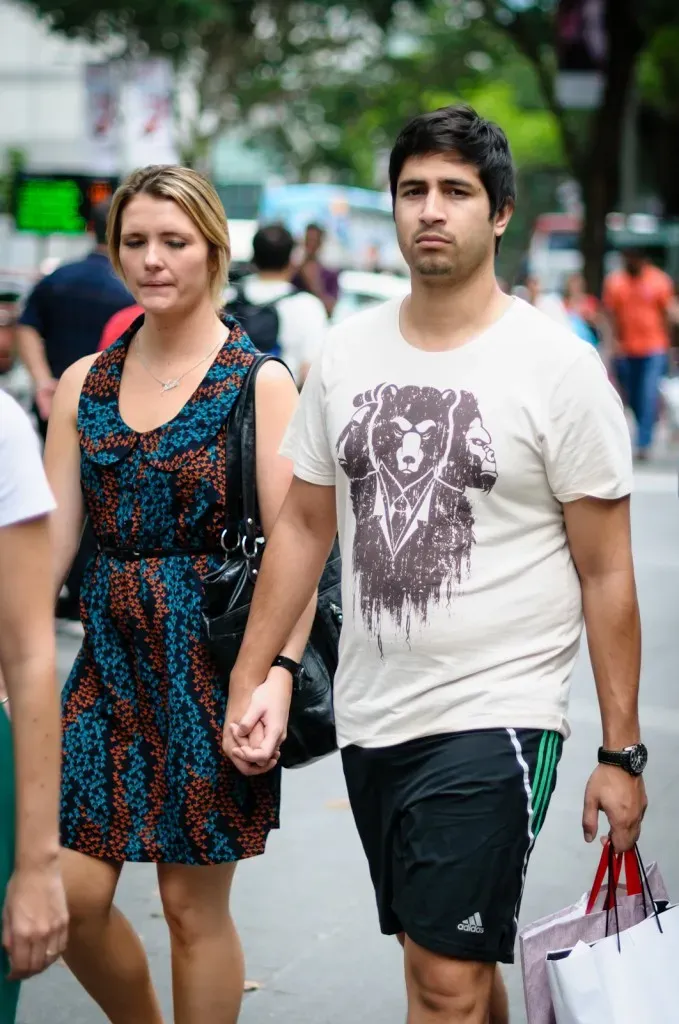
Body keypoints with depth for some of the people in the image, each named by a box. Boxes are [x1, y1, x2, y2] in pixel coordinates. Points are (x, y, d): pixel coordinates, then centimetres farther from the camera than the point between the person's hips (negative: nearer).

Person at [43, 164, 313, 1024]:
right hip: (110, 656, 4)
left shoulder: (261, 384, -5)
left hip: (212, 657, -4)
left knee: (194, 903, 3)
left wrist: (278, 673, -21)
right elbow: (50, 534, 6)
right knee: (72, 895, 2)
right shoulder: (84, 383, 9)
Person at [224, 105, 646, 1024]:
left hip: (495, 717, -5)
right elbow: (305, 526, 15)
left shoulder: (557, 365, -8)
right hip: (371, 718, 5)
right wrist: (249, 682, 9)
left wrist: (621, 753, -7)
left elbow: (606, 572, -6)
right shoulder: (345, 354, 6)